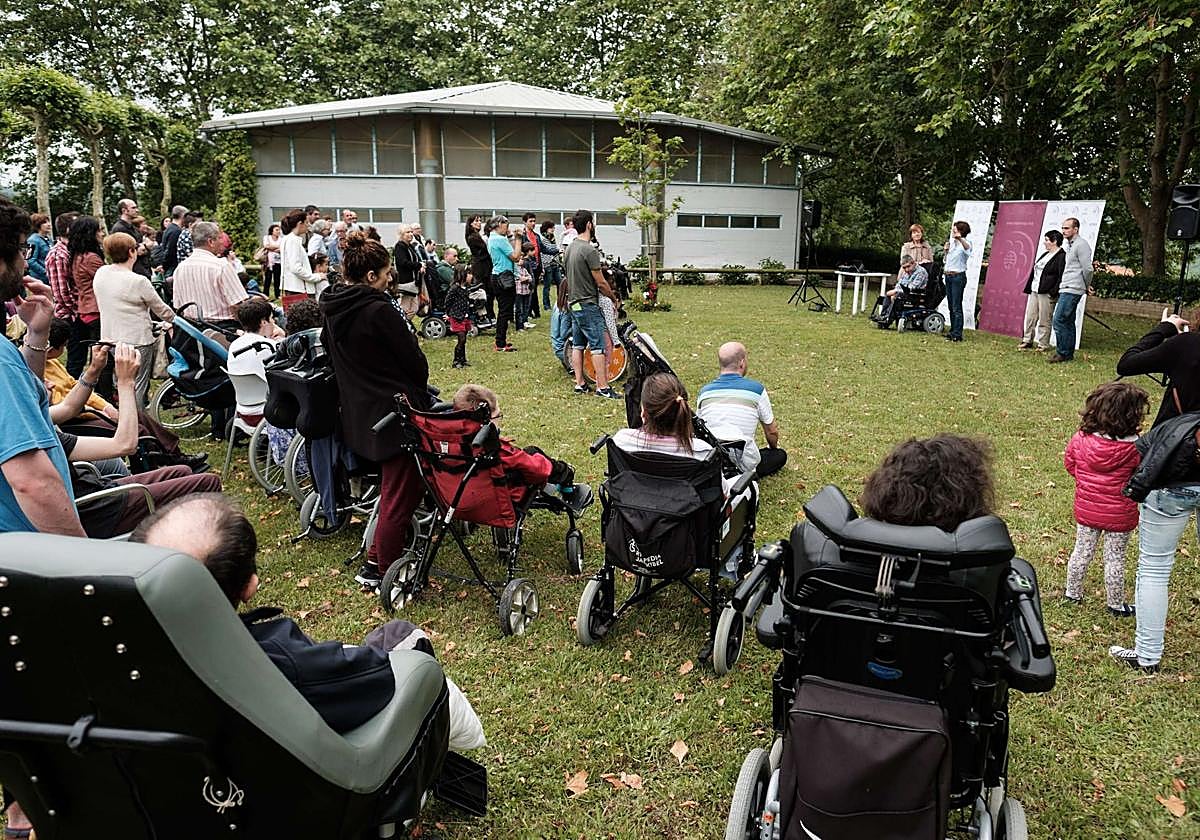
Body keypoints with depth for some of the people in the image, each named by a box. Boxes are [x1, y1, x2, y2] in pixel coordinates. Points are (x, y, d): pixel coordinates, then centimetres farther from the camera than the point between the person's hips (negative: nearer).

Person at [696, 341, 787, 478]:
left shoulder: (704, 391, 2)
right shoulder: (757, 389, -7)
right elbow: (772, 431, 5)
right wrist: (773, 447, 28)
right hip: (743, 464, -5)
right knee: (780, 455, 21)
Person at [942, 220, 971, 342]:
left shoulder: (965, 242, -7)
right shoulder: (952, 243, 16)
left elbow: (967, 248, -33)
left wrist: (960, 239, -50)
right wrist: (946, 251, 5)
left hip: (958, 276, -8)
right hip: (948, 276, 8)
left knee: (956, 307, -9)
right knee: (951, 306, 12)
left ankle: (957, 334, -7)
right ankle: (953, 331, 20)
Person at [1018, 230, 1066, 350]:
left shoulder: (1062, 256, -9)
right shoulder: (1045, 254, 18)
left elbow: (1061, 277, -15)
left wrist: (1053, 293, -19)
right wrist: (1029, 289, 16)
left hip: (1046, 293, -9)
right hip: (1034, 291, 9)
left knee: (1044, 320, -2)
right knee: (1029, 317, 11)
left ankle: (1043, 344, 6)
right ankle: (1027, 340, 19)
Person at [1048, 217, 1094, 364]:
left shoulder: (1081, 244, -11)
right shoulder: (1069, 244, 20)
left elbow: (1087, 269, -14)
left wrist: (1087, 287, -1)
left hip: (1072, 289, -10)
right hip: (1066, 288, 10)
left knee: (1059, 320, -13)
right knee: (1068, 322, 11)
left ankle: (1062, 353, -10)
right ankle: (1068, 354, 16)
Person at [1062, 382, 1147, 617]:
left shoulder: (1079, 439, -13)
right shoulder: (1135, 448, -24)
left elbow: (1069, 463, 3)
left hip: (1085, 509, 3)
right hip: (1119, 515, -3)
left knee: (1081, 552, 20)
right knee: (1115, 559, 12)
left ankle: (1072, 593, 35)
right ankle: (1116, 605, 28)